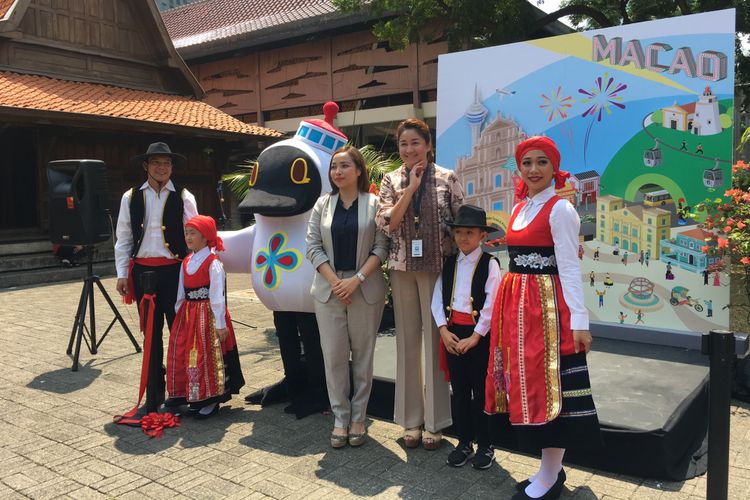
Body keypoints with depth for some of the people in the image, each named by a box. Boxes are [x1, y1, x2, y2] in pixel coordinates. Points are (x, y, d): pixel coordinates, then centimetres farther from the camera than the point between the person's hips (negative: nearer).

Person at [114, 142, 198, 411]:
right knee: (151, 333, 10)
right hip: (143, 270, 2)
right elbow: (123, 238, 9)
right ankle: (153, 394, 21)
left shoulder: (183, 197, 0)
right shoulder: (130, 197, 6)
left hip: (174, 270, -2)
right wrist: (122, 274, 4)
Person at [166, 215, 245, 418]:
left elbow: (217, 296, -16)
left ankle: (210, 401, 15)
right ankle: (193, 398, 28)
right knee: (182, 355, 12)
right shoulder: (186, 262, 9)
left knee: (207, 357, 0)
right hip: (188, 316, 8)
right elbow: (181, 293, 14)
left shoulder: (213, 263, -13)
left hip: (207, 316, -7)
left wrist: (220, 324, -17)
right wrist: (178, 315, 14)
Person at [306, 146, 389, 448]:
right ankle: (340, 418, 15)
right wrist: (334, 281, -8)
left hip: (365, 290, -2)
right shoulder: (323, 204, 8)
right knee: (334, 355, 3)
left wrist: (357, 279, -14)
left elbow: (381, 247, -3)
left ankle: (358, 418, 17)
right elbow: (313, 246, 4)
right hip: (329, 289, 2)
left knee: (363, 355, 5)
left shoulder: (373, 204, 1)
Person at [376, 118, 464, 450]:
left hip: (437, 268, -2)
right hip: (403, 269, 2)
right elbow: (388, 224, -6)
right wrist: (411, 188, -12)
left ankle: (434, 422, 17)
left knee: (435, 341, 3)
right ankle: (411, 419, 22)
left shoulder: (447, 179, -1)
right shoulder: (391, 181, 5)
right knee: (407, 341, 9)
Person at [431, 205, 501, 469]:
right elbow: (437, 298, 4)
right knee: (459, 390, 12)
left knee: (480, 390, 5)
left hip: (479, 333, -4)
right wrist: (444, 330, -7)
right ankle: (464, 442, 25)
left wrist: (475, 337, -14)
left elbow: (492, 303, -12)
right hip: (452, 332, 5)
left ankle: (485, 445, 19)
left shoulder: (489, 263, -6)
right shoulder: (449, 263, 8)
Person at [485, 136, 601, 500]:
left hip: (546, 305, -8)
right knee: (526, 384, 11)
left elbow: (569, 268, -12)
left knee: (549, 384, -2)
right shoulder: (519, 208, 14)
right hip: (515, 304, 8)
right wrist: (507, 305, 16)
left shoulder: (560, 209, -8)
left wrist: (579, 320, -16)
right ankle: (551, 469, 25)